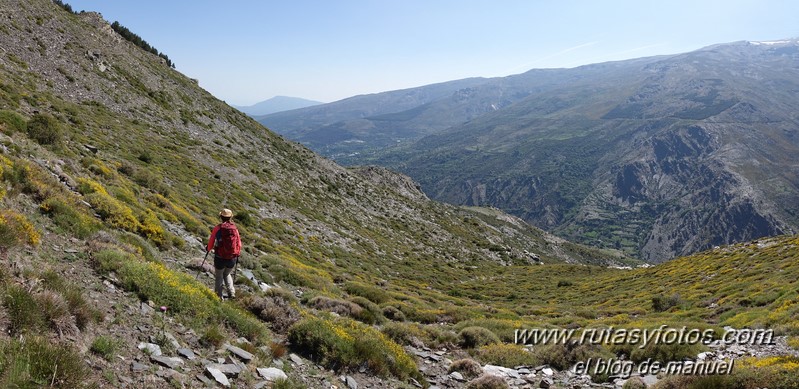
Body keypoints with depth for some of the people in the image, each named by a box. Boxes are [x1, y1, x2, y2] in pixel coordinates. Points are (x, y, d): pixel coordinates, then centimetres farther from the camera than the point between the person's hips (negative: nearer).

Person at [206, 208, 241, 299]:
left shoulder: (217, 228, -10)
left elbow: (211, 243, -2)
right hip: (232, 259, 3)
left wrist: (207, 249, 20)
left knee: (218, 277, 18)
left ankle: (218, 296, 20)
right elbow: (239, 244, 4)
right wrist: (237, 254, 23)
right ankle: (231, 293, 17)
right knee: (227, 275, 27)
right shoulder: (235, 228, -2)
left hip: (220, 258, -3)